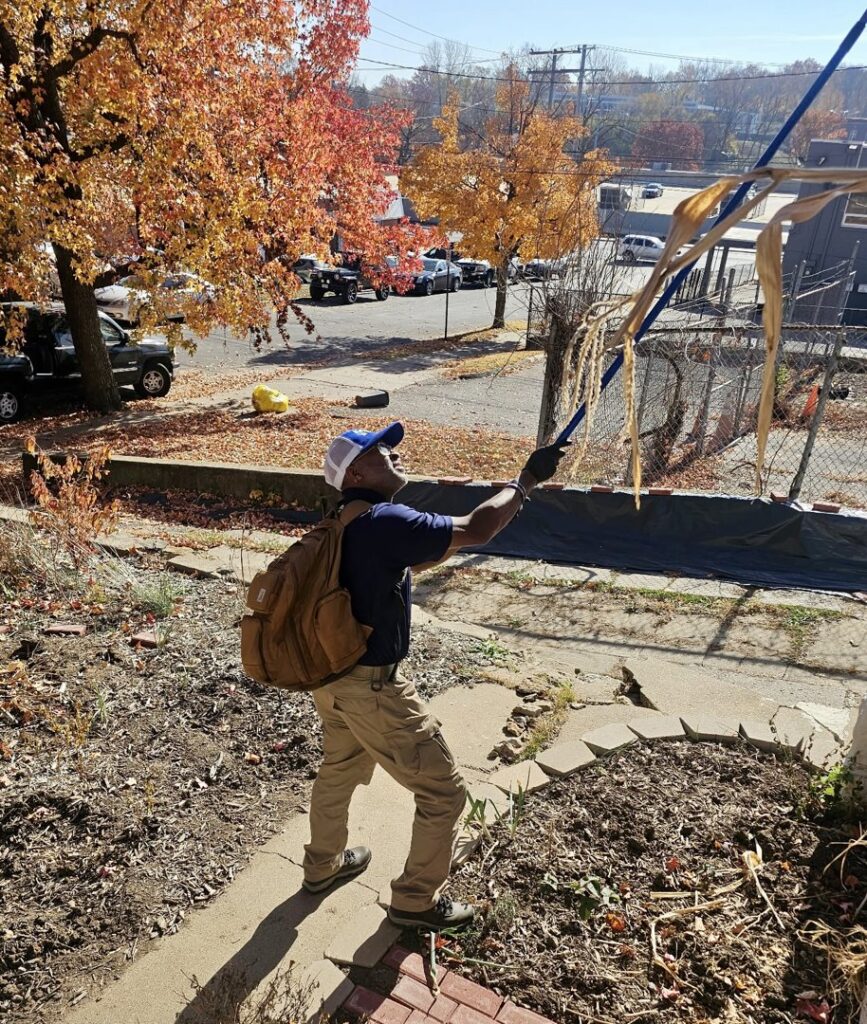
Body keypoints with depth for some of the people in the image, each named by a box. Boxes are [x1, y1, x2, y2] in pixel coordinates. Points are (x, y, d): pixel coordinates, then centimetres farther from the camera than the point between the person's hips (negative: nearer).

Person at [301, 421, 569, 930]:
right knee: (445, 791, 8)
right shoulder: (385, 522, -25)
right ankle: (417, 900, 27)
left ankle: (323, 864, 54)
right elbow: (473, 531, -25)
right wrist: (526, 479, -12)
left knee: (338, 770, 31)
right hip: (373, 687, -9)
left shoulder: (347, 523, 5)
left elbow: (409, 562, 16)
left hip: (333, 677, 9)